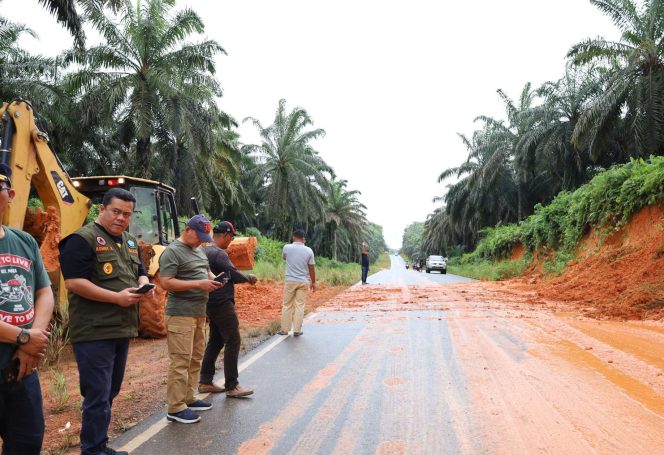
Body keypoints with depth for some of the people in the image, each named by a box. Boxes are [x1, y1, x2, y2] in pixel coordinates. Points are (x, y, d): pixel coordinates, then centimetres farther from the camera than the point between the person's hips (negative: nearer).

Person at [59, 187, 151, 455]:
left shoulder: (129, 241, 14)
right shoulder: (83, 239, -11)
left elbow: (140, 272, 22)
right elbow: (73, 282, -20)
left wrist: (143, 284, -2)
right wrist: (116, 297, -22)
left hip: (123, 330, 9)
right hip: (94, 332, -8)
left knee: (110, 391, 17)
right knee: (98, 395, -3)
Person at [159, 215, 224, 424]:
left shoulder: (199, 250, 15)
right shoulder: (172, 251, -12)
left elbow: (206, 272, 25)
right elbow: (166, 283, -18)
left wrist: (214, 279, 1)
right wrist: (199, 284, -22)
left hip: (199, 313, 9)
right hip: (181, 314, -9)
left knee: (195, 358, 14)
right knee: (180, 361, -5)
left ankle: (189, 399, 25)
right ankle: (176, 408, 3)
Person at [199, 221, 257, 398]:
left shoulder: (206, 251, 13)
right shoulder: (219, 254, -17)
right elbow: (235, 275, -17)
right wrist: (249, 278, -1)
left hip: (212, 303, 10)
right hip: (222, 303, -10)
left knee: (215, 341, 16)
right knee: (233, 341, -4)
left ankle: (205, 382, 21)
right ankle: (231, 386, 0)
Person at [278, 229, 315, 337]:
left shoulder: (287, 248, -5)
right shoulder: (308, 250, -5)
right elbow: (311, 268, -1)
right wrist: (313, 282, 10)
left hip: (290, 281, 0)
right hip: (303, 282, 0)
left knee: (287, 305, 9)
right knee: (300, 306, 6)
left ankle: (284, 329, 14)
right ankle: (297, 330, 8)